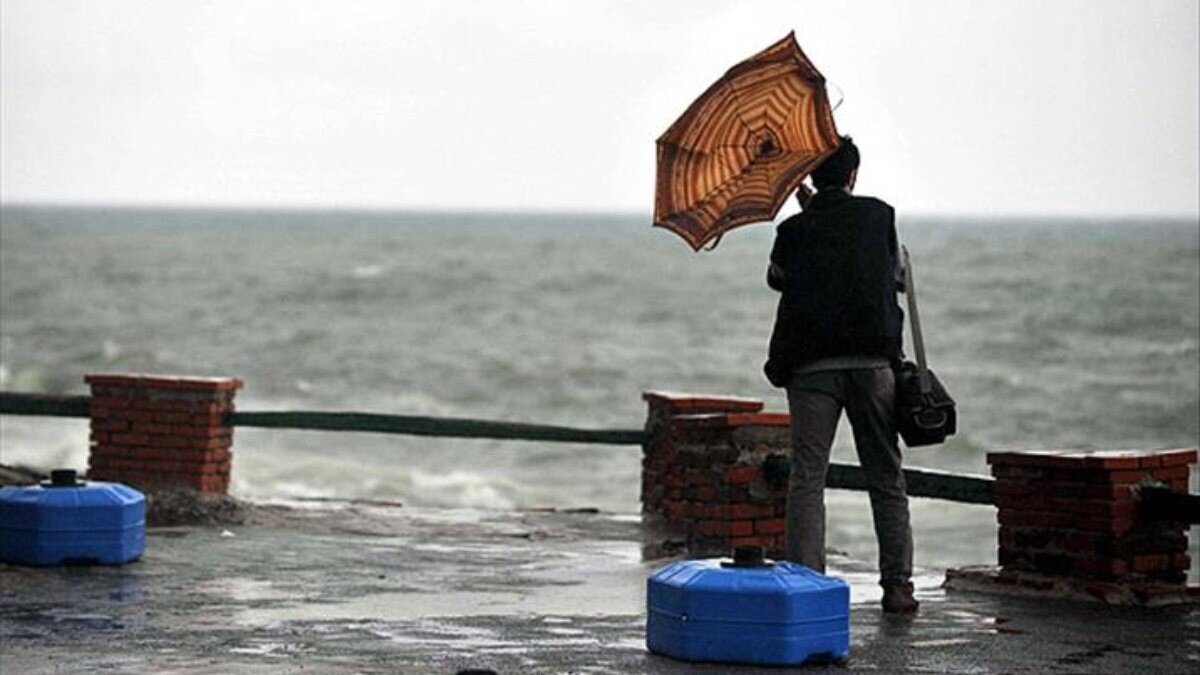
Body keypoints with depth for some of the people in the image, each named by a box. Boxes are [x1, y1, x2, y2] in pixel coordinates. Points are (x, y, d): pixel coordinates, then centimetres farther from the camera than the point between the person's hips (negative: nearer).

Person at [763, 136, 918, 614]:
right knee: (887, 480, 8)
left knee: (806, 480, 0)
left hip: (811, 368, -1)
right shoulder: (879, 216, 4)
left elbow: (776, 278, 19)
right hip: (873, 363, 1)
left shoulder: (794, 230, 2)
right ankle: (897, 586, 7)